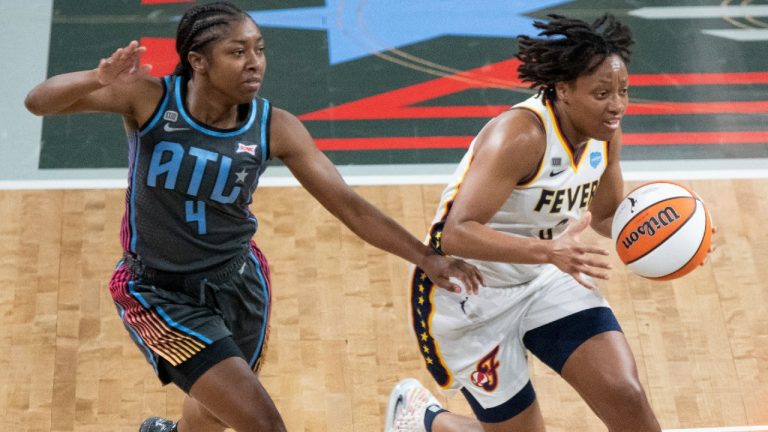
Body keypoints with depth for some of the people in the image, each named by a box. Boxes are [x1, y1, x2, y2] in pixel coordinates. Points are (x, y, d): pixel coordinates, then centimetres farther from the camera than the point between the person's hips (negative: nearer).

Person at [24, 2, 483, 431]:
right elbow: (39, 101, -21)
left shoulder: (274, 128, -15)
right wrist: (99, 79, -41)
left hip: (237, 282, 4)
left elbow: (347, 204, -12)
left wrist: (425, 257, -19)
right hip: (162, 294, -4)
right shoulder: (150, 99, -20)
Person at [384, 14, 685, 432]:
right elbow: (455, 235, -38)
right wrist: (550, 251, -51)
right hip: (468, 299, -6)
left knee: (626, 397, -11)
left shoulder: (605, 131, -6)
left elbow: (607, 215, 10)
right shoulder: (520, 135, -30)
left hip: (544, 280, 6)